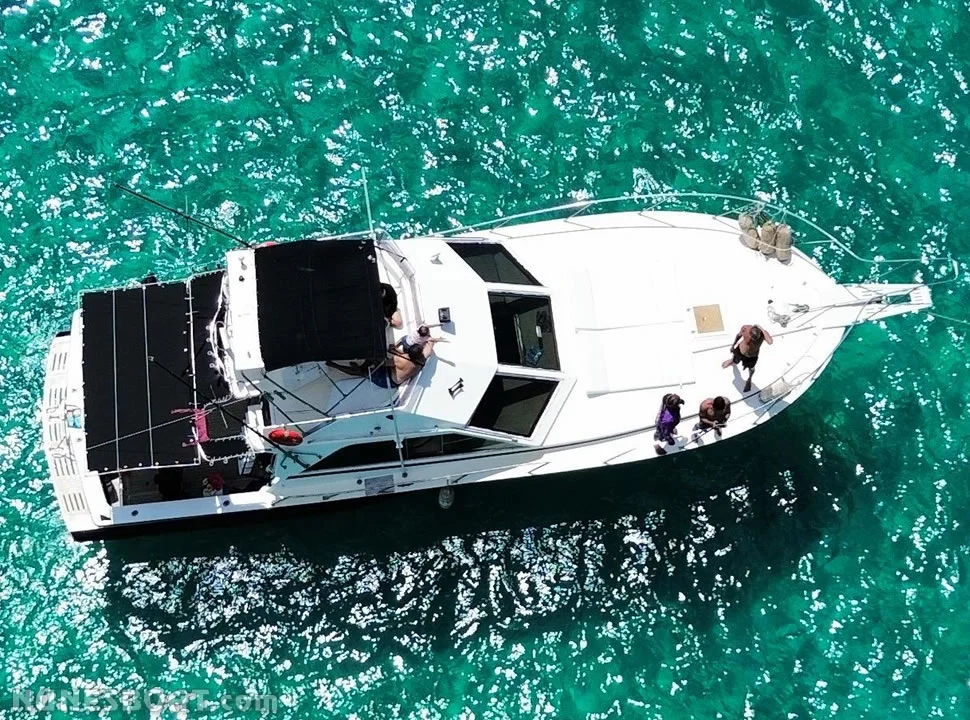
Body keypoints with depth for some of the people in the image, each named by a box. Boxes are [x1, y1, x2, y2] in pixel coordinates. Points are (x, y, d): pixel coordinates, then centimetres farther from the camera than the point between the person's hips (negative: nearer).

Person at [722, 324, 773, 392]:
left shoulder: (763, 333, -39)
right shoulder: (745, 328, -34)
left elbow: (770, 342, -61)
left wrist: (762, 330, -56)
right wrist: (733, 345, 5)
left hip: (752, 357, -1)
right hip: (740, 351, 1)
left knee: (751, 369, 26)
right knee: (734, 362, 30)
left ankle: (749, 379, 60)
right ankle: (731, 361, 68)